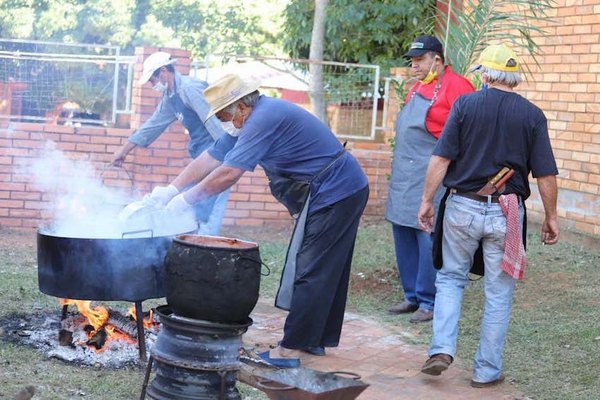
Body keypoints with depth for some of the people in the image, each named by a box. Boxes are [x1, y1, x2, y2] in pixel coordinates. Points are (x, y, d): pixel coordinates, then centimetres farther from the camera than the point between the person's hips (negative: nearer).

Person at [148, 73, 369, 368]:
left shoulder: (265, 119, -22)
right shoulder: (250, 120, 10)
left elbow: (228, 174, -26)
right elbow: (210, 159, 11)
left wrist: (185, 200, -17)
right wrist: (170, 191, 5)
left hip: (334, 194, -11)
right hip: (344, 192, 11)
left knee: (309, 272, -9)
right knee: (326, 273, 16)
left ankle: (291, 349, -6)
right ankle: (317, 339, 25)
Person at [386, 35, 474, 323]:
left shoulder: (456, 86, -10)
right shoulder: (417, 87, 18)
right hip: (404, 177, 9)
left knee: (429, 239, -7)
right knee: (403, 236, 12)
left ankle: (429, 302, 2)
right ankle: (412, 296, 22)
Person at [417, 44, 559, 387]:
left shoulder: (465, 104, -4)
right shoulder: (532, 115, -1)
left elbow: (441, 159, -7)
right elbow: (546, 175, -3)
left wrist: (427, 200, 0)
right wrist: (551, 217, 8)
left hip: (463, 207, 0)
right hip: (506, 213, 0)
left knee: (451, 278, 18)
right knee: (499, 294, 10)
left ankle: (442, 349, 2)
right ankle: (487, 371, 14)